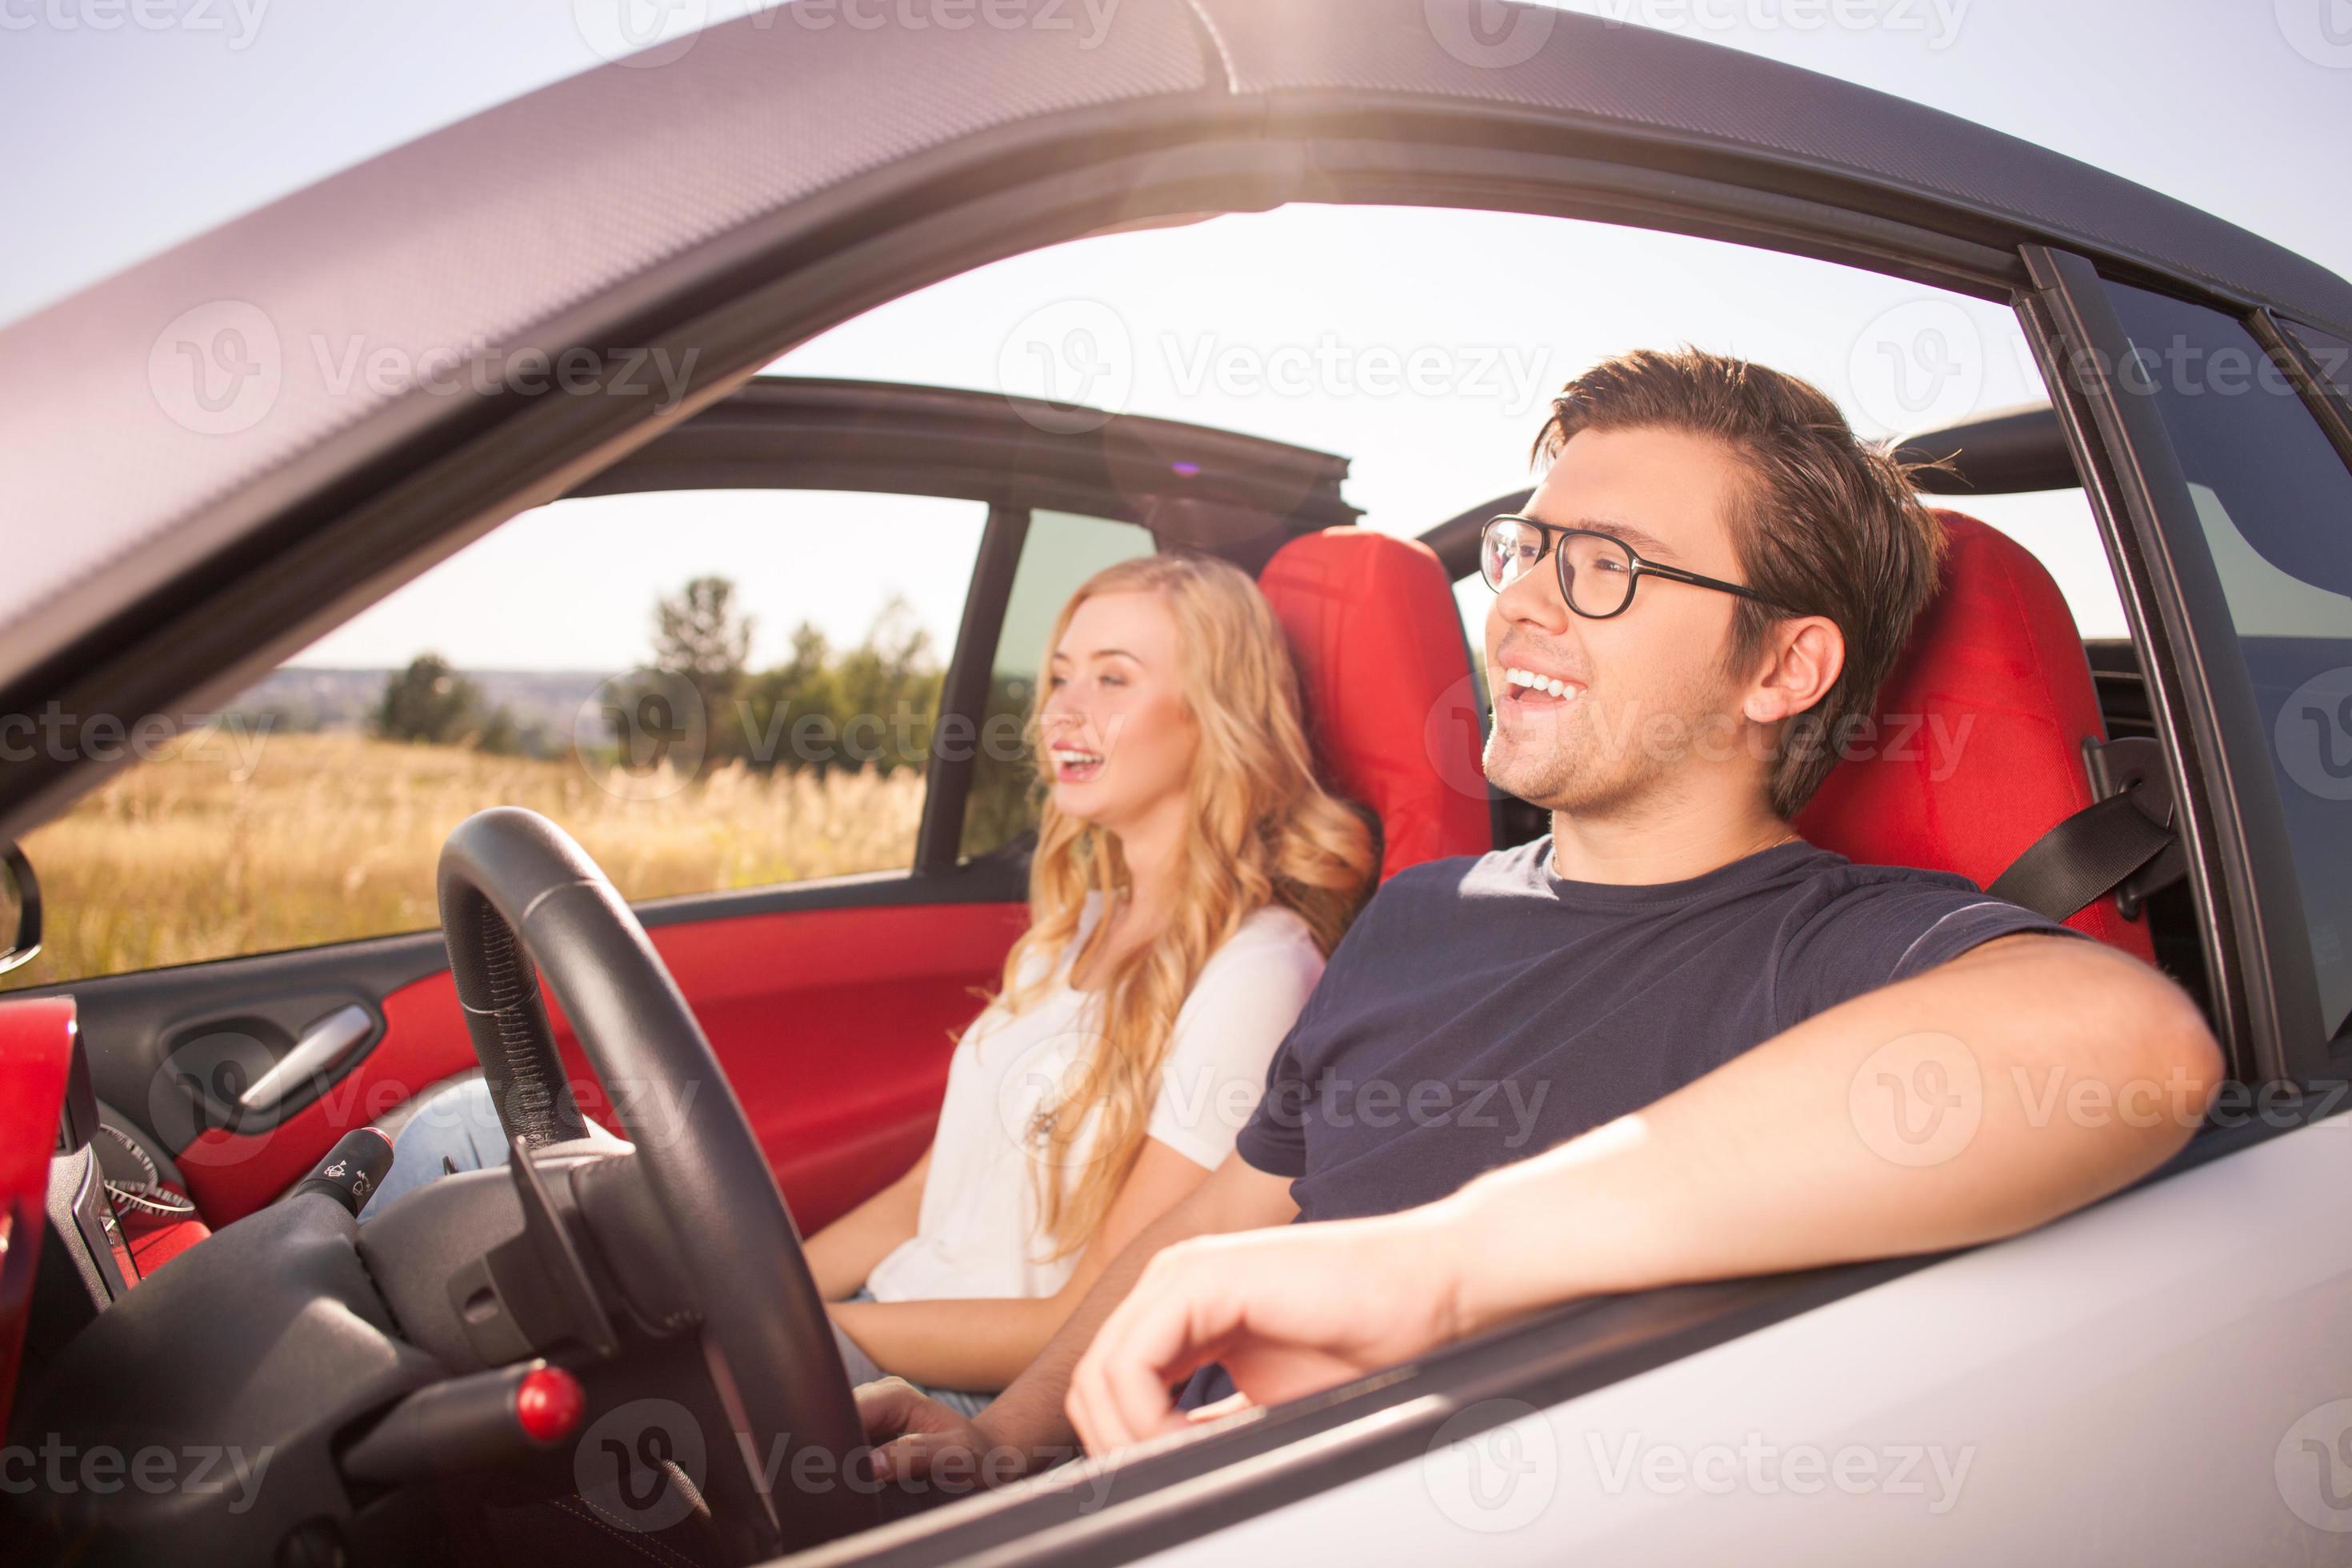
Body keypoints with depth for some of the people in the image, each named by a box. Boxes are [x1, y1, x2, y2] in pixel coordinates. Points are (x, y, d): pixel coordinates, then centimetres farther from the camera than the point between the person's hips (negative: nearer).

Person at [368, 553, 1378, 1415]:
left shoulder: (1254, 971, -15)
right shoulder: (1075, 930, 12)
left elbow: (1095, 1327, -16)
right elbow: (924, 1196, 13)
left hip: (987, 1410, -8)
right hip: (872, 1324, 8)